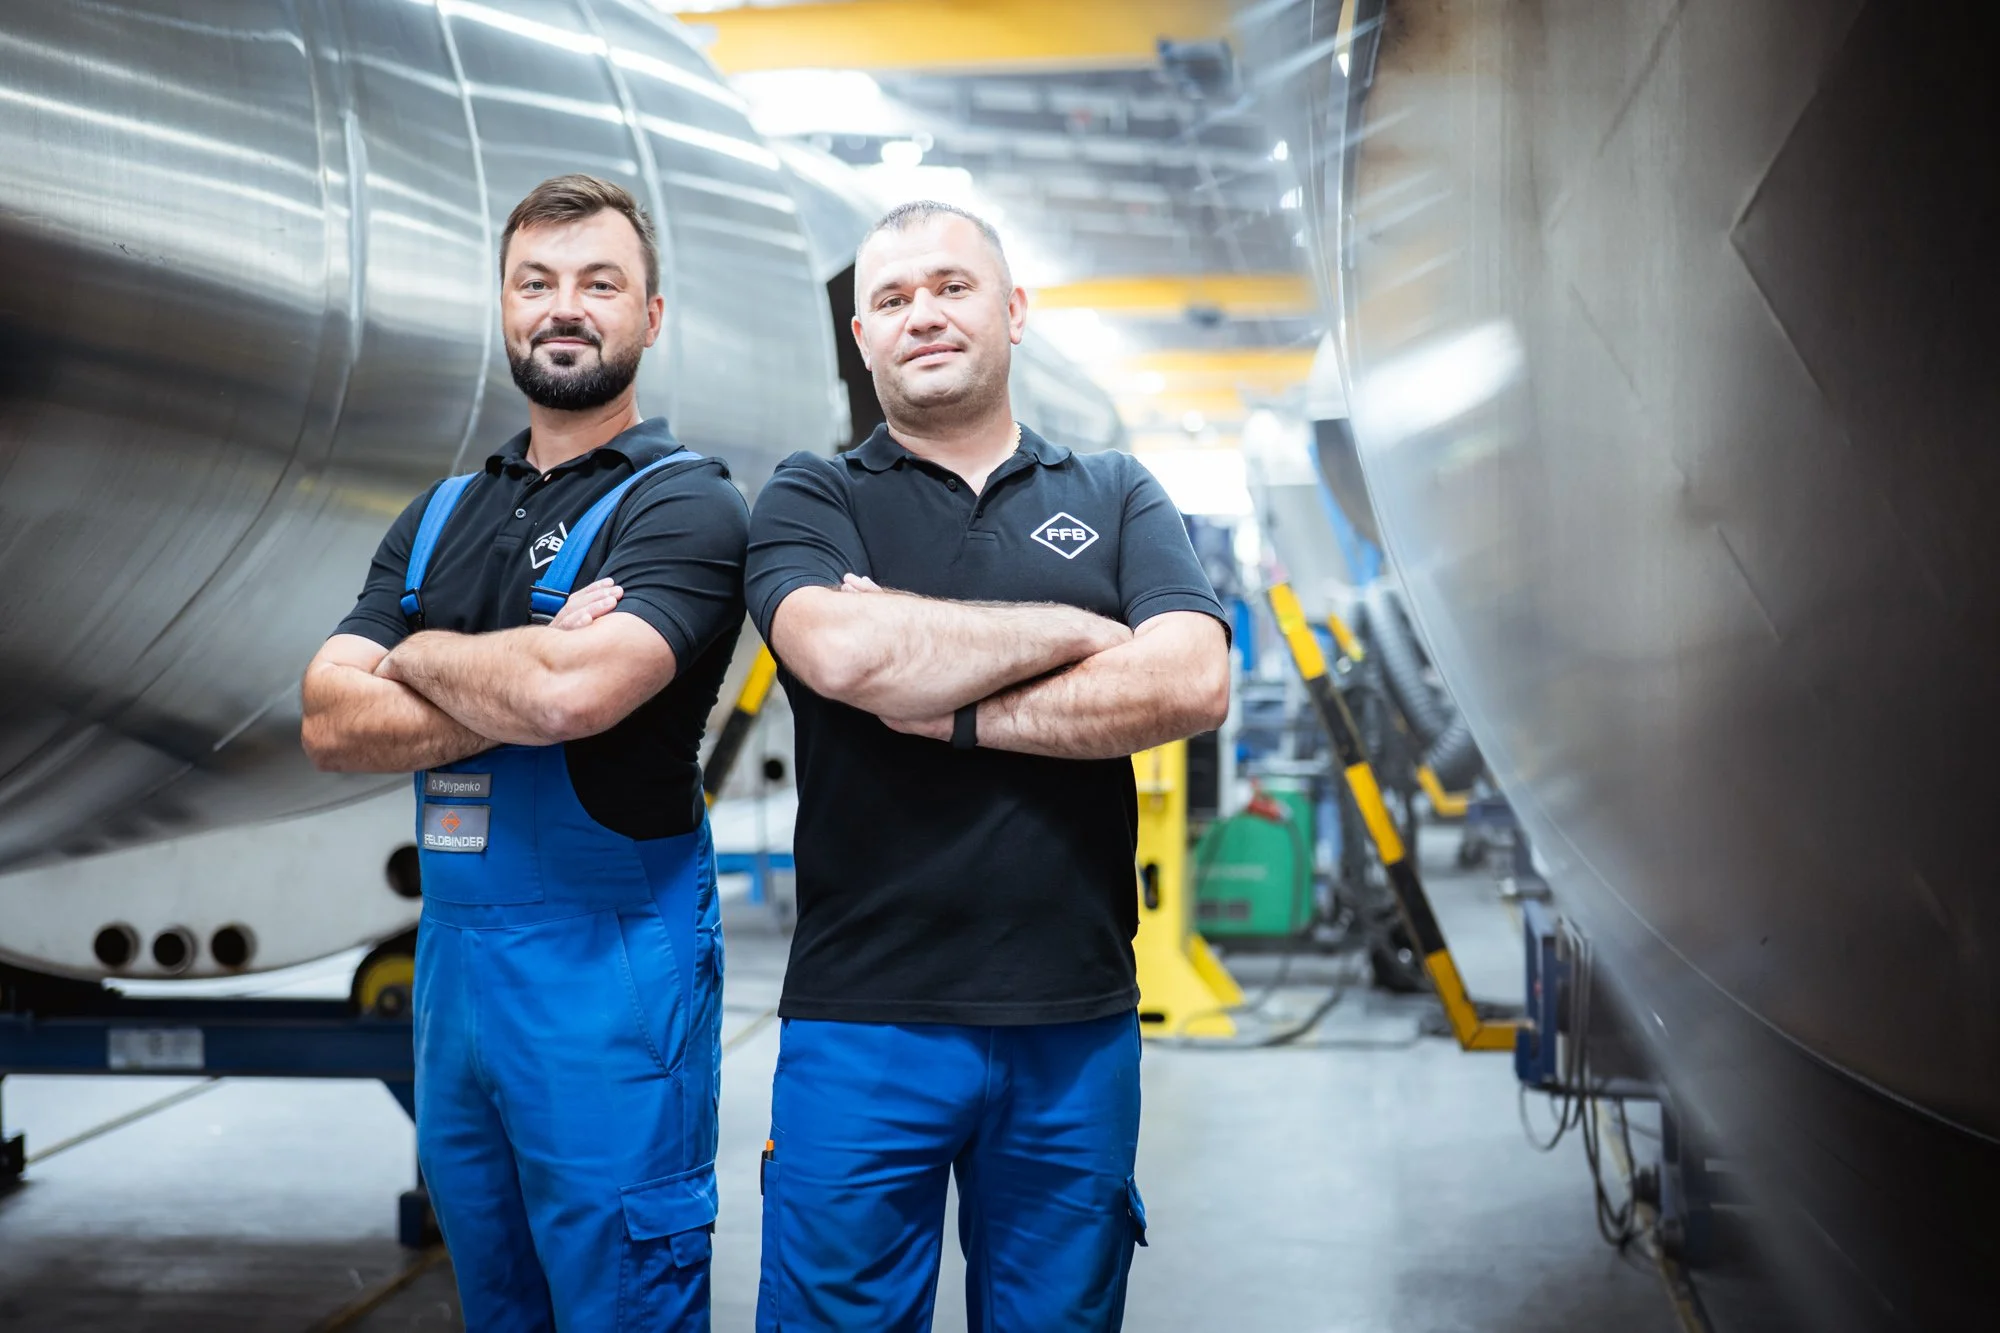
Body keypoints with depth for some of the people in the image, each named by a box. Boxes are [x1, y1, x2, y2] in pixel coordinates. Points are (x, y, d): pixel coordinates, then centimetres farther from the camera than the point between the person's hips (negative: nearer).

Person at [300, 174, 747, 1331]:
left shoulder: (684, 504, -8)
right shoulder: (439, 519, 12)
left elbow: (568, 690, -26)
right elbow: (331, 726, 0)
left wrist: (419, 656, -6)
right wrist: (518, 689, -14)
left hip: (608, 965, -6)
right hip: (452, 955, 7)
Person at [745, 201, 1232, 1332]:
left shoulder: (1116, 498, 10)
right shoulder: (811, 500, 5)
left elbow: (1193, 684, -9)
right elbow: (842, 652, -17)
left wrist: (944, 712, -13)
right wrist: (1077, 631, -8)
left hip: (1077, 1025, 2)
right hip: (863, 1018, -1)